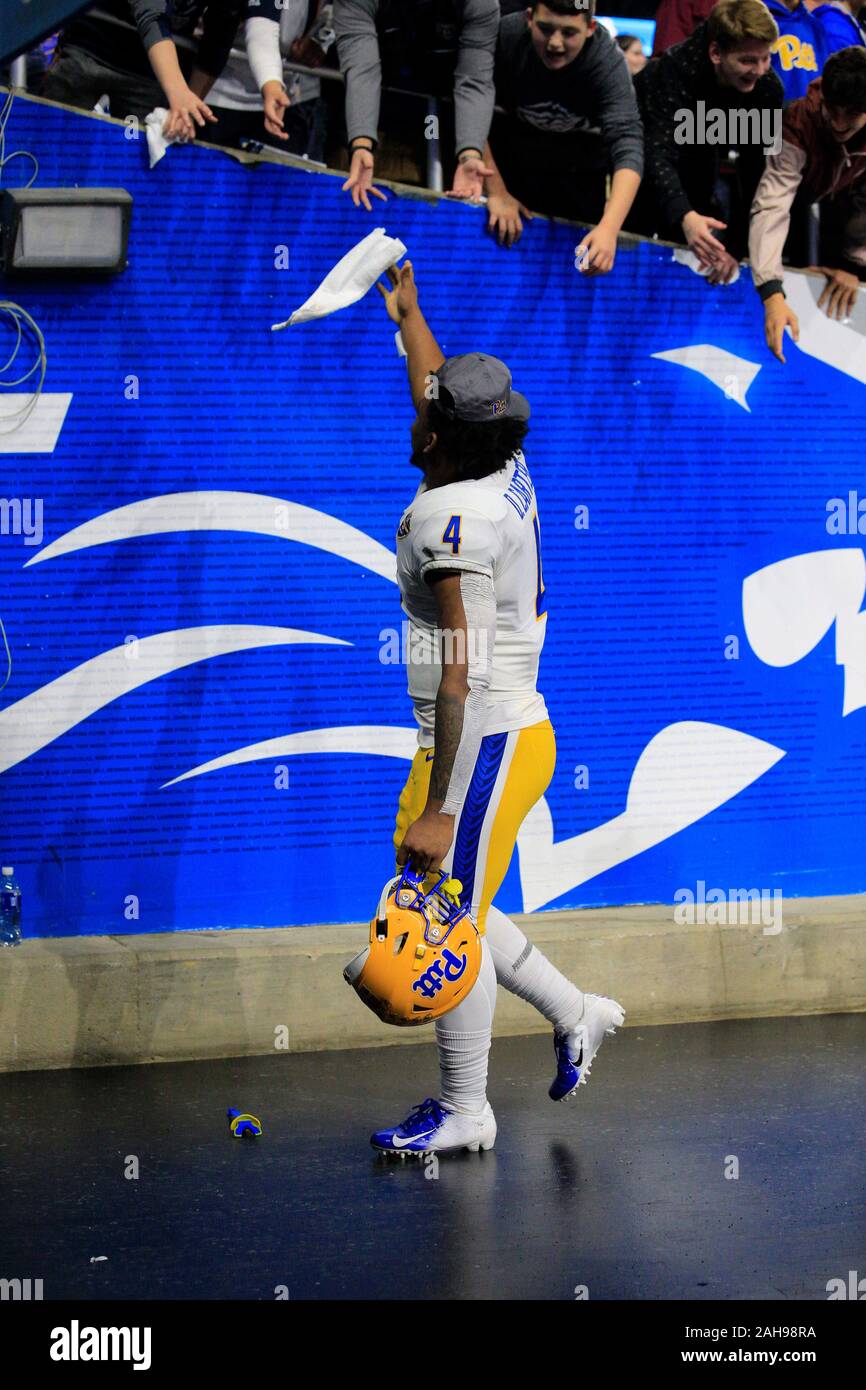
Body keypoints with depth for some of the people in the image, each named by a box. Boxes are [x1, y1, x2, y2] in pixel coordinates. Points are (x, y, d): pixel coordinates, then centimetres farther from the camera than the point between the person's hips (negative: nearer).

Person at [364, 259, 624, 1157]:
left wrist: (436, 807, -24)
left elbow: (458, 676, -24)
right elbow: (450, 397, 29)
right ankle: (574, 1013, 31)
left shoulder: (451, 518, -20)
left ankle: (464, 1114, 12)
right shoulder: (507, 479, 5)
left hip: (481, 743, -10)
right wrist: (407, 316, 42)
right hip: (520, 731, 10)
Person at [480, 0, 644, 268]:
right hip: (512, 153, 0)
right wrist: (496, 192, -26)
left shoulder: (606, 61, -29)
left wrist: (609, 228, -54)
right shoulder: (505, 36, -28)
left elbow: (627, 144, -39)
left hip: (578, 169, 0)